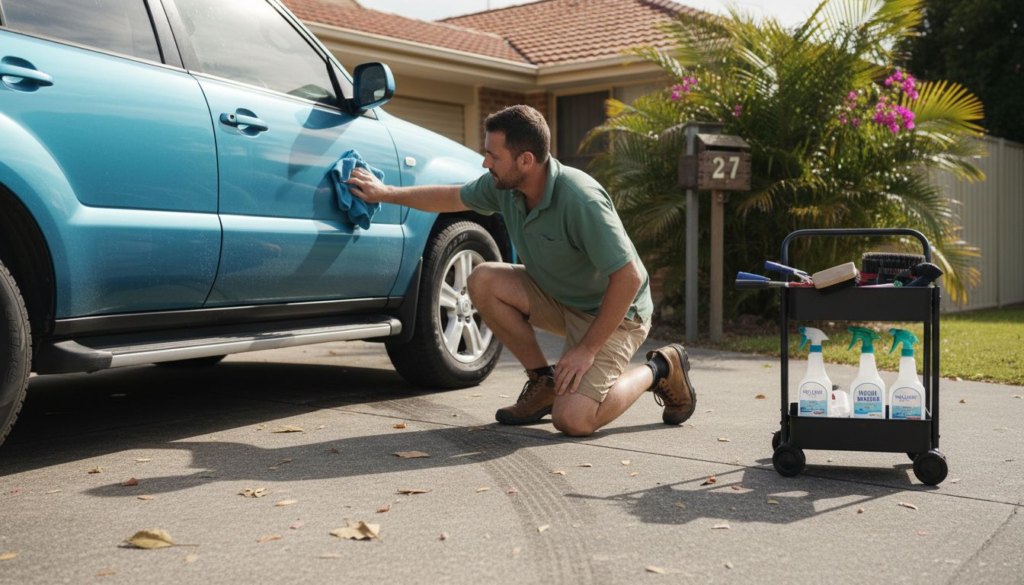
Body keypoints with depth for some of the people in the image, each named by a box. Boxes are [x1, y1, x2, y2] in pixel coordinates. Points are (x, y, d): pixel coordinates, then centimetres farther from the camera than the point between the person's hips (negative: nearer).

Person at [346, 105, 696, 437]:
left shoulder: (580, 200, -33)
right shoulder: (503, 185, -9)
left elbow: (629, 278, -30)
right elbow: (452, 198, 13)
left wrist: (588, 348, -26)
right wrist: (385, 193, 15)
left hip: (612, 310, -7)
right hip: (557, 297, 8)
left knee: (572, 420, -23)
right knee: (483, 280, -13)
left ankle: (660, 370, 5)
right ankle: (543, 381, 2)